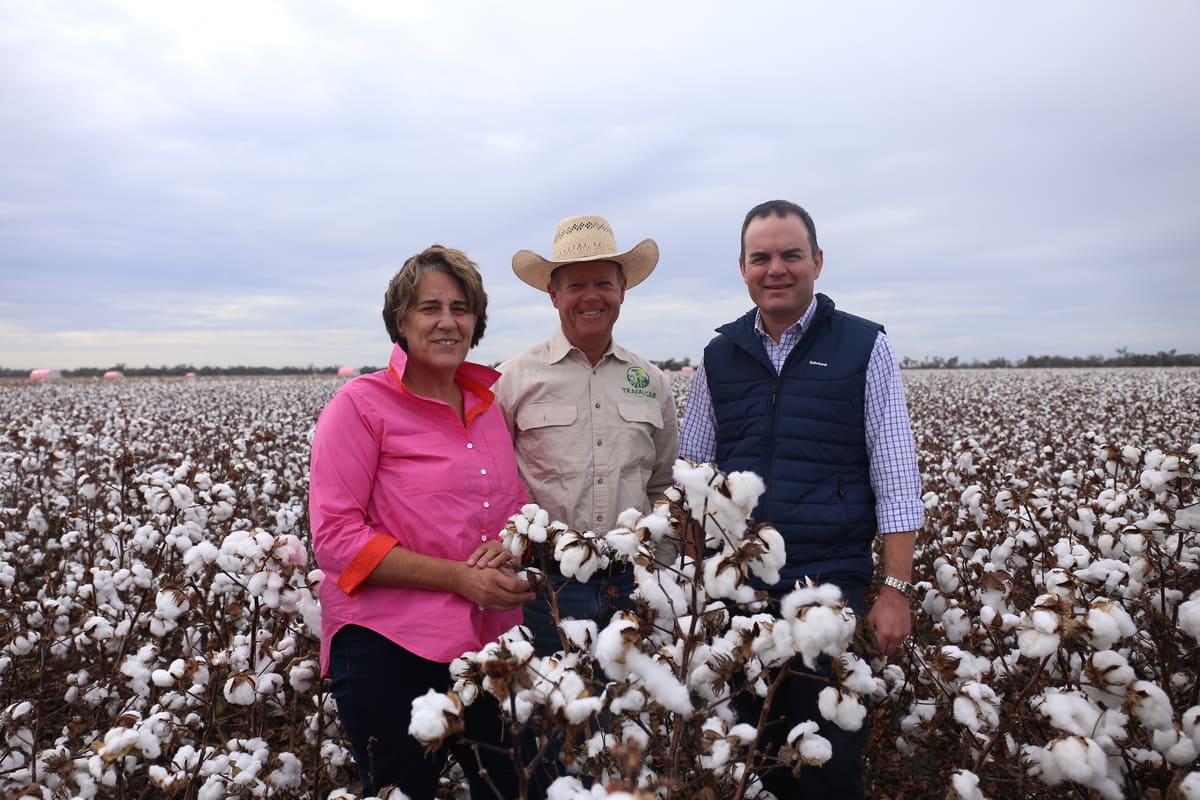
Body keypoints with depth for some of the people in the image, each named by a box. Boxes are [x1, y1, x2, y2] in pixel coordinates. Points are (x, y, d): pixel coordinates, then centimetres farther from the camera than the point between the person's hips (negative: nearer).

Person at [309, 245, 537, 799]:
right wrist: (459, 576, -19)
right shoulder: (360, 403, -8)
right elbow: (335, 536, -14)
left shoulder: (490, 404, 7)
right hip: (389, 649, -5)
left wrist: (510, 550, -8)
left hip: (490, 644, 5)